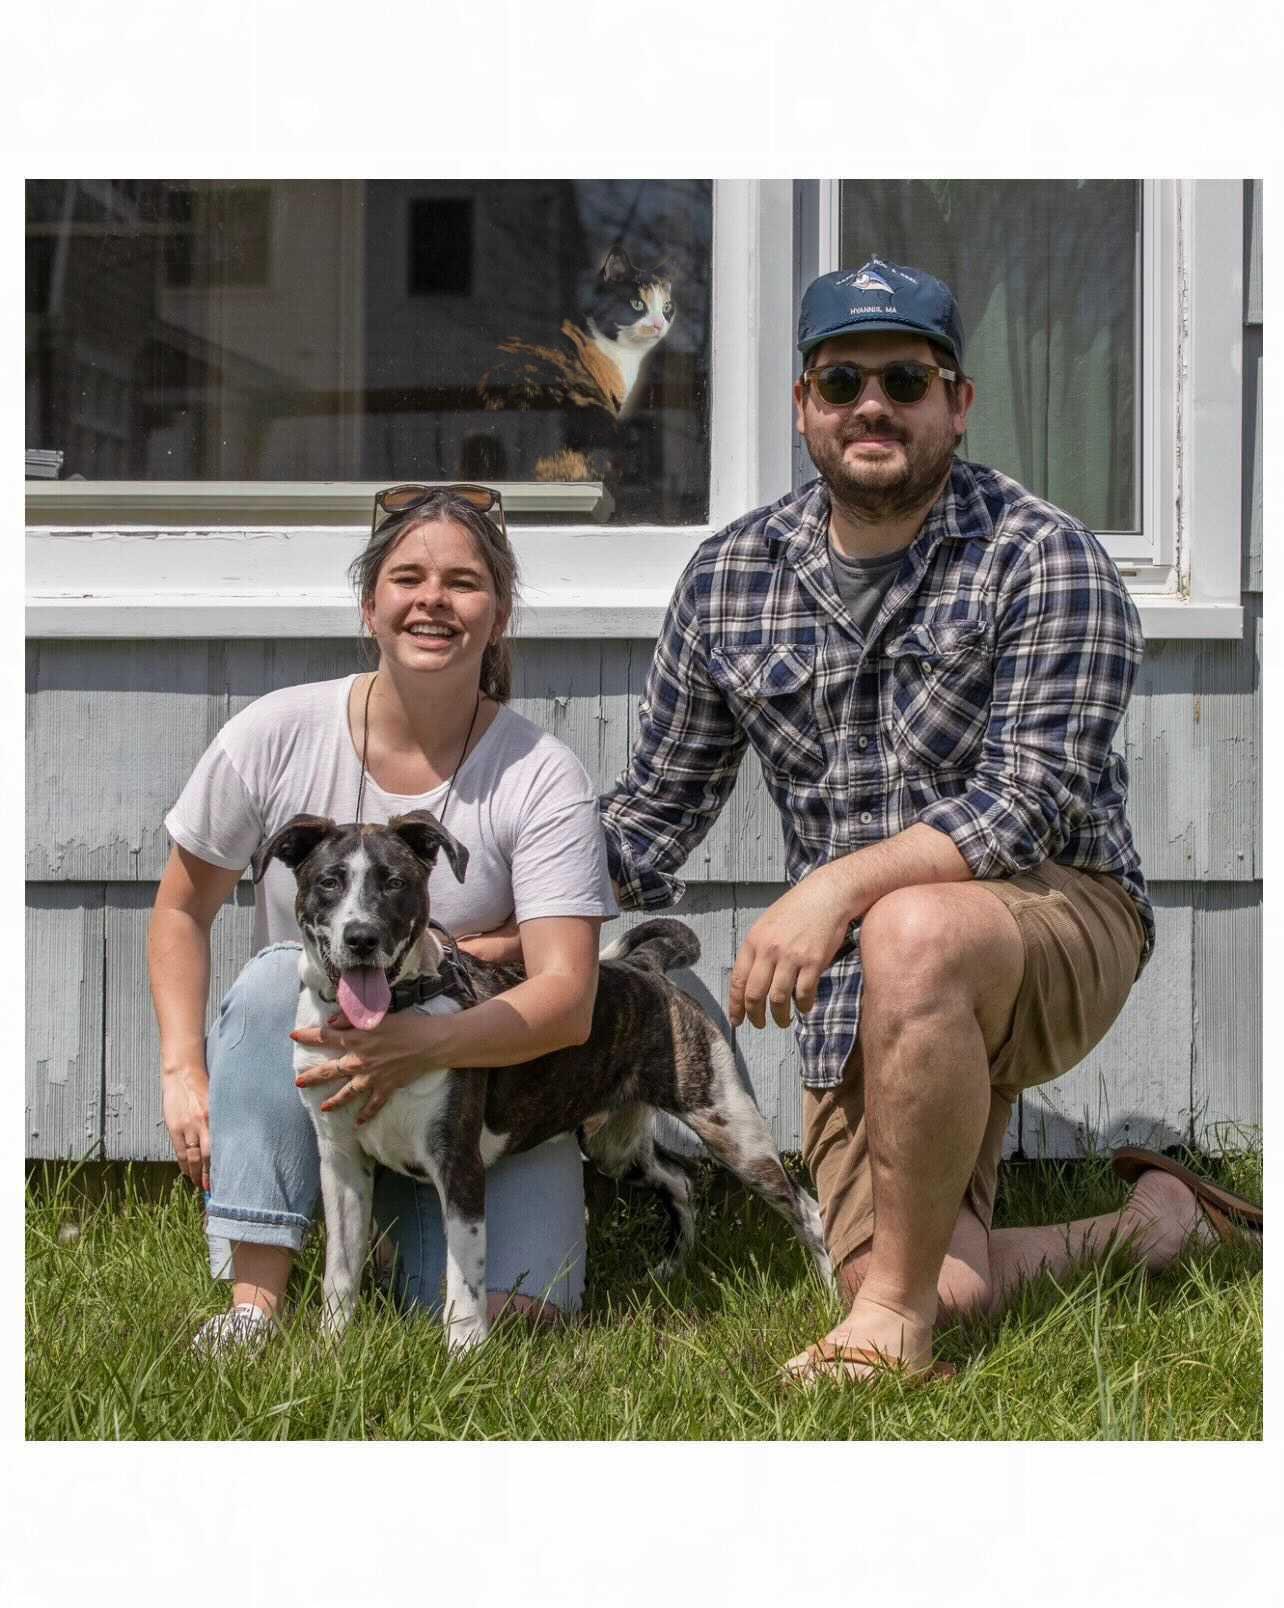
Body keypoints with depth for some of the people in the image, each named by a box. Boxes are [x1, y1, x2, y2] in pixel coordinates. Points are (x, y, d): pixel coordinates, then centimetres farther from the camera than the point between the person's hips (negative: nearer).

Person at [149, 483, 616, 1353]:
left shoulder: (541, 776, -13)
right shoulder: (278, 736, -9)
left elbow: (567, 998, -20)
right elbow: (182, 910, 4)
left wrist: (420, 1043, -38)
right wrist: (184, 1070, -10)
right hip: (297, 1097, 1)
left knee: (509, 1314, -23)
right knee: (283, 976, -32)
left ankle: (416, 1228, 13)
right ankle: (254, 1297, -27)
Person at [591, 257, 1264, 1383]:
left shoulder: (1042, 558, -7)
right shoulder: (727, 581, 7)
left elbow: (1032, 798, -18)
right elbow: (656, 808, 15)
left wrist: (840, 882, -30)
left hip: (1059, 914, -4)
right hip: (856, 989, 4)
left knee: (912, 932, -39)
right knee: (949, 1289, -13)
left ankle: (893, 1320, -25)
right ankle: (1151, 1219, 20)